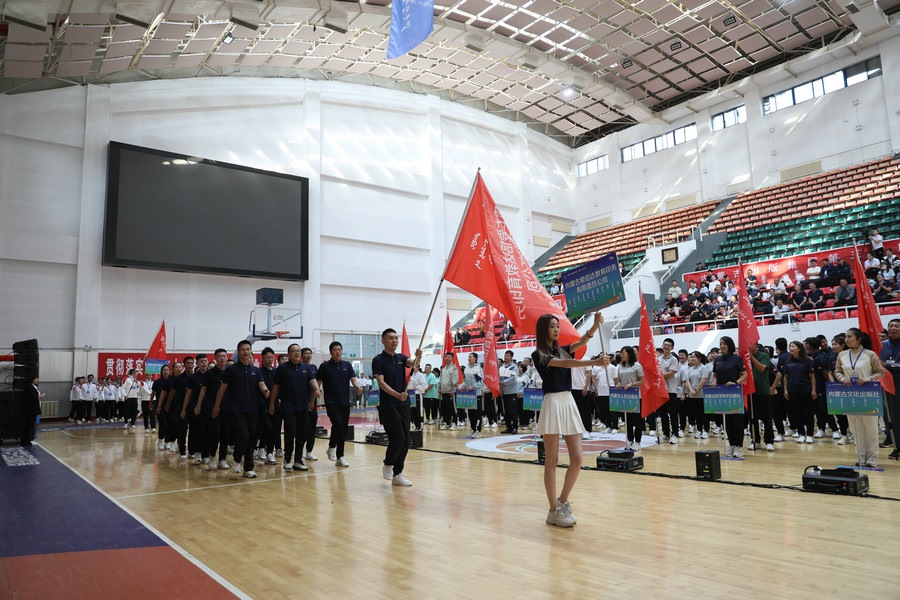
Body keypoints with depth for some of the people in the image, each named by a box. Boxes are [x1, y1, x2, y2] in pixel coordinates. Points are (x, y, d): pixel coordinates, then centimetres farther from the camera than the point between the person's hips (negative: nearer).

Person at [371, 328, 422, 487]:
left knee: (405, 441, 5)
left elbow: (413, 364, -9)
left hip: (404, 404, 6)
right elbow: (381, 383, -13)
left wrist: (418, 357, -32)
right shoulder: (378, 360, -4)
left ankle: (397, 474, 16)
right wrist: (397, 395, -26)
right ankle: (387, 464, 15)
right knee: (397, 438, -11)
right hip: (388, 405, -6)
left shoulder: (401, 358, 11)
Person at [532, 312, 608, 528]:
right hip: (553, 404, -7)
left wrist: (596, 324, -16)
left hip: (569, 403, 7)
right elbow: (565, 364, -18)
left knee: (577, 459, 4)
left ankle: (562, 501, 21)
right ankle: (554, 510, 9)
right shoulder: (538, 354, -5)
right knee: (552, 461, 0)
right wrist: (595, 362, -27)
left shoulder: (562, 350, 17)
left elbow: (583, 341, 2)